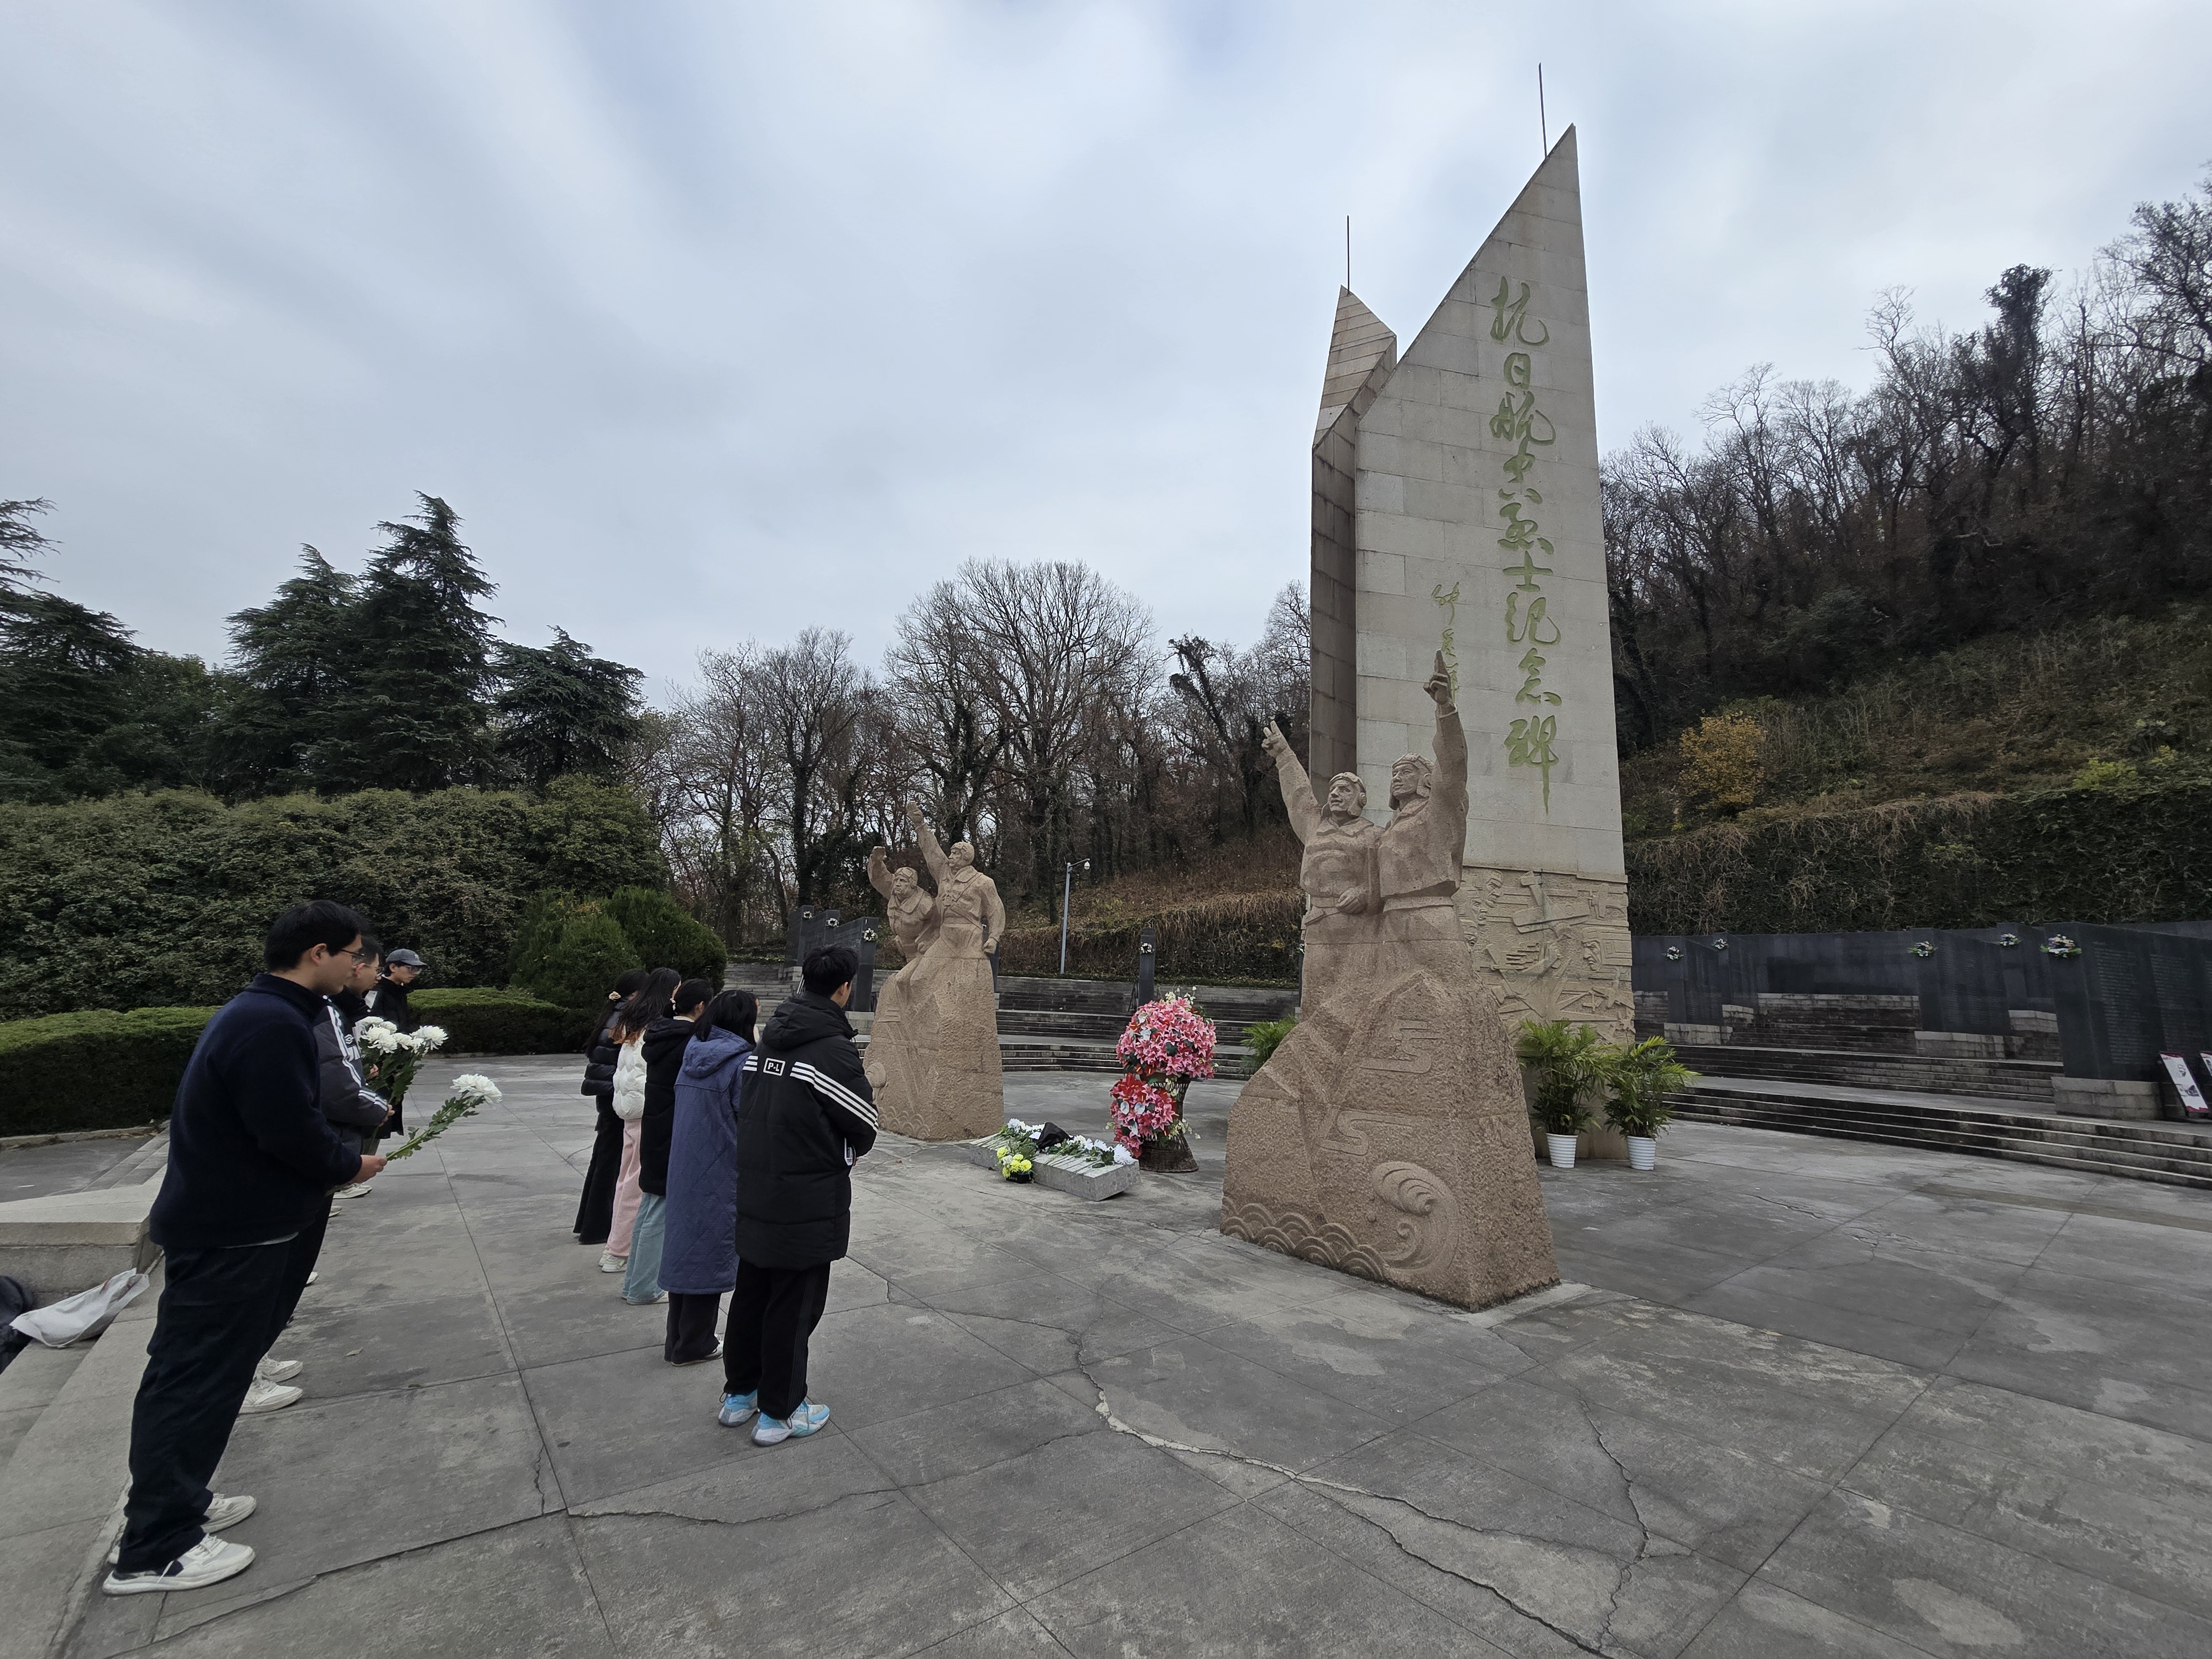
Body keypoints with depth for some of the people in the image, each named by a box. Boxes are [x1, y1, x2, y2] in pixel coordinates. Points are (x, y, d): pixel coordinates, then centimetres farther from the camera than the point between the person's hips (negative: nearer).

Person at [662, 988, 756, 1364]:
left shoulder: (692, 1055, 5)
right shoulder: (742, 1061, -17)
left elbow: (682, 1112, 12)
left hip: (682, 1170, 7)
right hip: (720, 1176, -7)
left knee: (685, 1244, 17)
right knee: (711, 1252, 6)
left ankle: (677, 1339, 30)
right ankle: (694, 1345, 19)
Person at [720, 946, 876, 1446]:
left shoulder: (767, 1040, 3)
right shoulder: (834, 1050, -21)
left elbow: (746, 1112, 9)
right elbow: (866, 1130, -13)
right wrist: (842, 1153, 8)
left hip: (753, 1197, 8)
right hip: (808, 1205, -7)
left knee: (750, 1296, 20)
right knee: (794, 1308, 8)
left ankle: (739, 1394, 37)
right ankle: (780, 1412, 22)